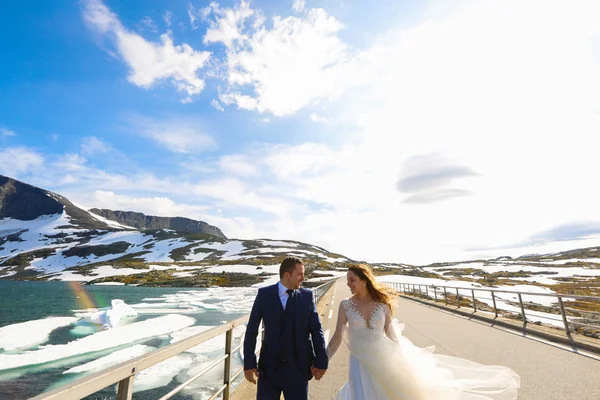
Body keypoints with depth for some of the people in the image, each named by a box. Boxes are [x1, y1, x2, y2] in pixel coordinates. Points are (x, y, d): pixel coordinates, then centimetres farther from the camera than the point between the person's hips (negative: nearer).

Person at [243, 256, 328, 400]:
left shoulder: (307, 296, -4)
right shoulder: (264, 294, -7)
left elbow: (316, 329, -1)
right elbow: (252, 330, -3)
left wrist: (321, 361, -4)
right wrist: (249, 363, -5)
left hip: (298, 368, 1)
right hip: (269, 367, 0)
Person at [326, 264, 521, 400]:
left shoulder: (382, 304, -9)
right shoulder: (345, 305, -12)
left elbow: (392, 335, 2)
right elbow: (338, 336, -7)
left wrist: (404, 361, 6)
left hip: (385, 358, 1)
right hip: (361, 363, 0)